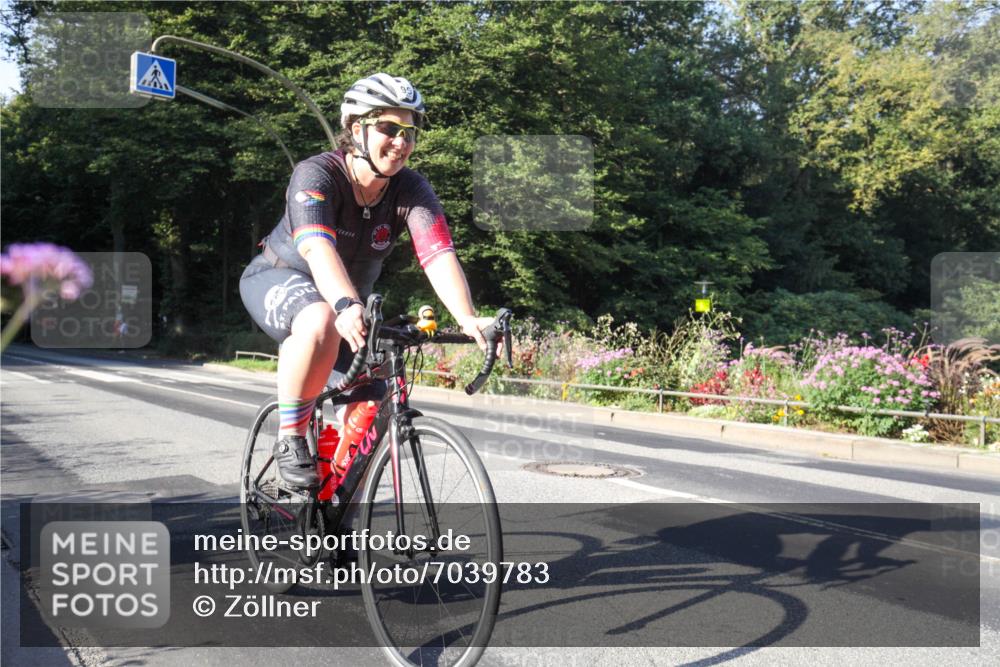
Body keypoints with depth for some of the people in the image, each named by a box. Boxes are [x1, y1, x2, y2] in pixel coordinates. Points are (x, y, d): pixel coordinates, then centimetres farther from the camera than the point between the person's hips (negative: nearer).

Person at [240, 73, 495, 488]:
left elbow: (438, 255, -32)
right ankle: (290, 440, -22)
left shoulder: (411, 190, -17)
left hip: (348, 299, 5)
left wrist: (466, 318, -49)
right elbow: (317, 249, -44)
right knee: (320, 322, -39)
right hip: (278, 281, -5)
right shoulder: (316, 174, -27)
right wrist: (347, 307, -62)